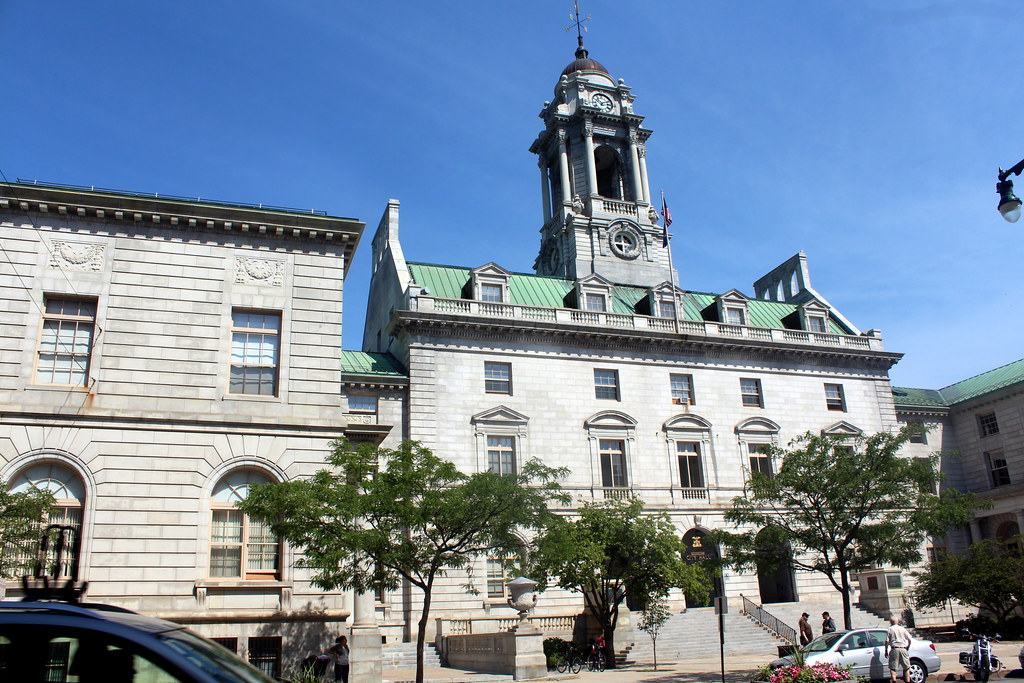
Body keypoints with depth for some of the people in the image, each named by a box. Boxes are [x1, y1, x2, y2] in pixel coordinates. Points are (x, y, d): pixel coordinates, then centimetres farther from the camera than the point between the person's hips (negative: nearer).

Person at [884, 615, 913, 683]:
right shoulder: (903, 629, 10)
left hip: (895, 649, -3)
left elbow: (887, 641, -2)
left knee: (893, 668, 0)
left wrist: (886, 651, 6)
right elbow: (909, 640, 8)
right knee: (906, 668, 13)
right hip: (903, 649, 3)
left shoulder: (890, 629, 2)